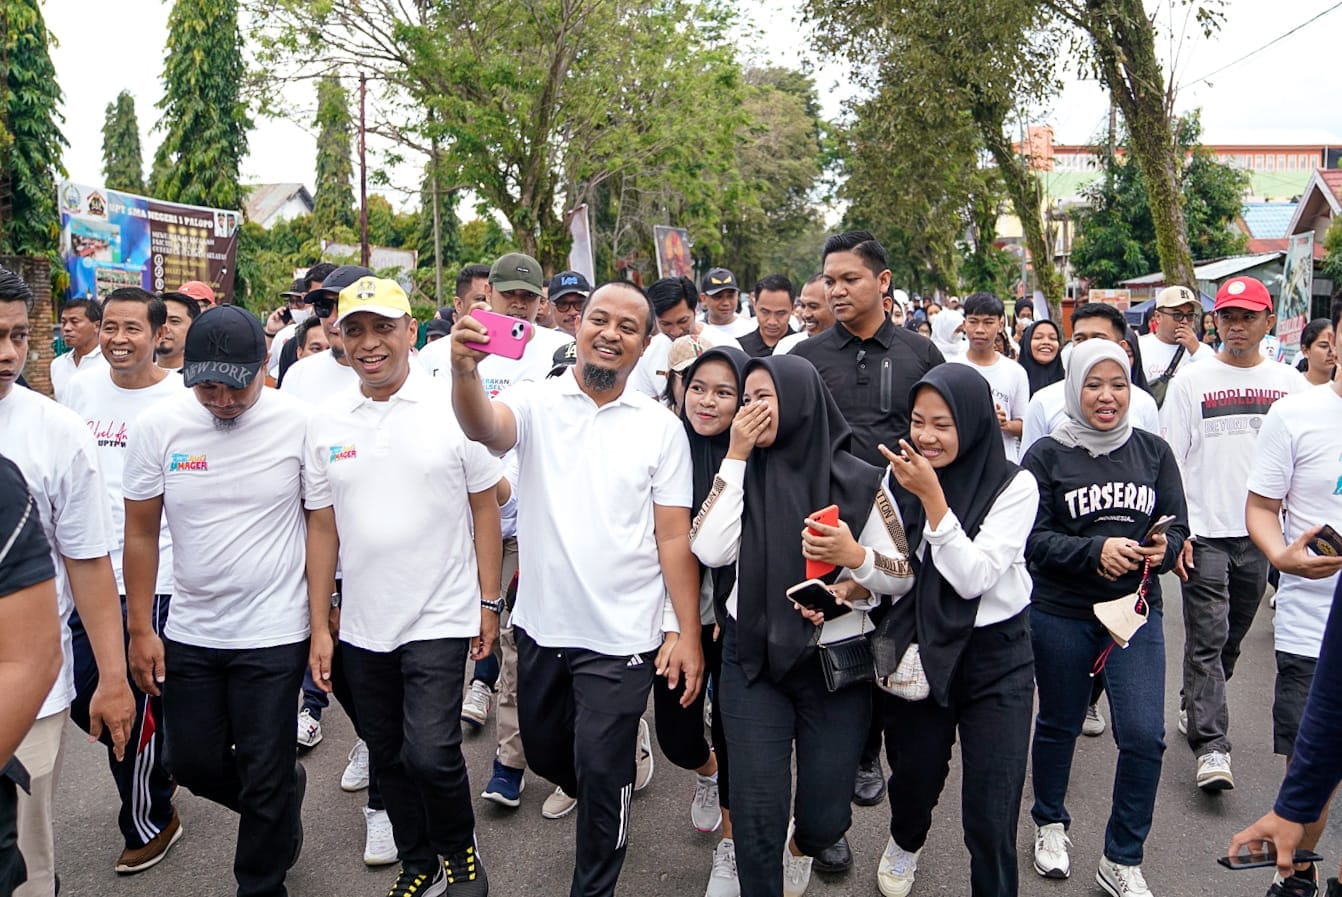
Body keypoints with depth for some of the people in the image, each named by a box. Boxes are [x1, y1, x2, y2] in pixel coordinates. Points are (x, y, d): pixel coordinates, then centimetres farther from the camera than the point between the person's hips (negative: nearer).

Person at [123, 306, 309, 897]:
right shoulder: (159, 426, -6)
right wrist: (139, 629, 2)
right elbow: (141, 532, 2)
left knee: (264, 780, 7)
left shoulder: (298, 423, -12)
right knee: (192, 763, 16)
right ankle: (284, 796, 45)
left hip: (274, 632, -3)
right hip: (188, 632, 4)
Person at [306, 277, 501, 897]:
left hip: (440, 620, -4)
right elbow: (322, 527, 6)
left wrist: (489, 602, -4)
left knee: (430, 754, -10)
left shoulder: (453, 408, -7)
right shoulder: (325, 424, 2)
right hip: (361, 627, 4)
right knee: (387, 754, 15)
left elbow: (484, 509, -2)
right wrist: (319, 626, 5)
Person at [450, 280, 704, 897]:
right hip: (541, 624, 2)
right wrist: (464, 370, -49)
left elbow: (674, 538, -3)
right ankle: (602, 797, 53)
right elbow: (483, 426, -28)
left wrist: (689, 634, -8)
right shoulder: (536, 403, -5)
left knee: (602, 772, 5)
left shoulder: (661, 428, -3)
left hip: (621, 637, -2)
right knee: (543, 751, 22)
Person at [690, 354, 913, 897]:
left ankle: (801, 848, 43)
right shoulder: (745, 472, -1)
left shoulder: (857, 480, -6)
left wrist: (856, 557, -23)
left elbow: (904, 576, -3)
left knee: (824, 817, 7)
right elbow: (710, 551, -15)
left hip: (837, 664, -1)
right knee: (756, 810, -4)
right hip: (753, 659, 1)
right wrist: (735, 457, -15)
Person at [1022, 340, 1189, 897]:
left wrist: (1162, 548, -18)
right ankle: (1050, 823, 40)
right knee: (1059, 724, 15)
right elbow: (1034, 539, -10)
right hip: (1061, 613, -1)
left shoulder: (1154, 452, 2)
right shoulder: (1047, 455, -6)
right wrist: (1095, 550, -24)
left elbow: (1177, 527, 4)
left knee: (1144, 735, -5)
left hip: (1137, 610, 2)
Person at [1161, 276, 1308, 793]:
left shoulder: (1291, 384, 7)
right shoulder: (1191, 381, -1)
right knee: (1207, 640, -6)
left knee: (1232, 638, 14)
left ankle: (1195, 710, 33)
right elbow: (1169, 459, -3)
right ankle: (1211, 745, -4)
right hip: (1204, 533, -3)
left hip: (1262, 534, 3)